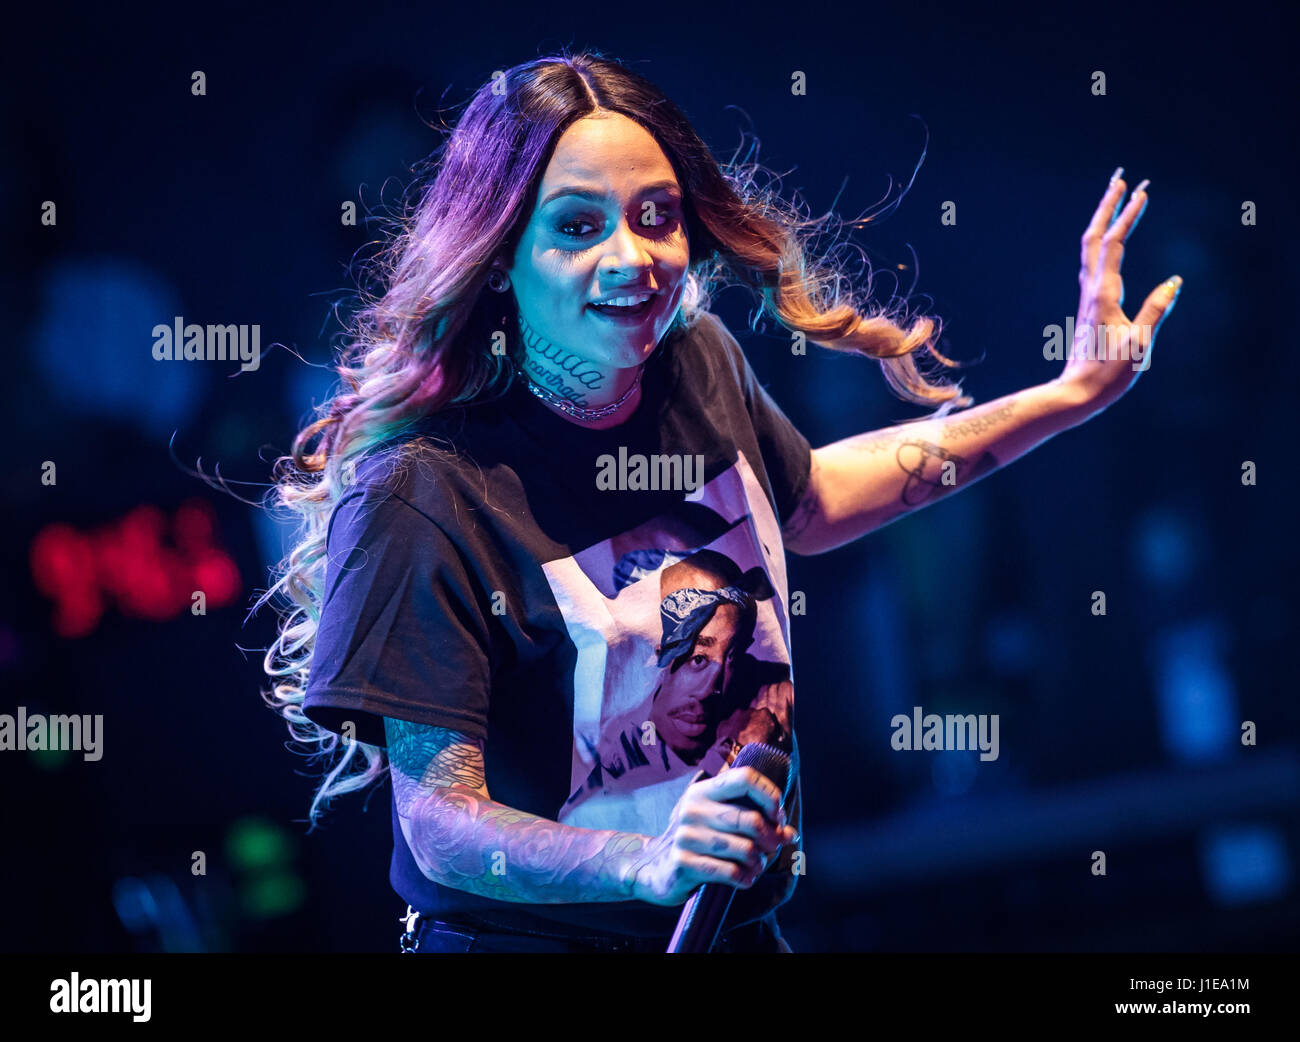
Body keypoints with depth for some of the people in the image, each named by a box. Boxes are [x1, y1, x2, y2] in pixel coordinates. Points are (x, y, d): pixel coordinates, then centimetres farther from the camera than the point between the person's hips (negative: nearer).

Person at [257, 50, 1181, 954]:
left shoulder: (701, 362, -4)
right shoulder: (424, 497, -24)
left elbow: (803, 501, 18)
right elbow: (439, 822, -24)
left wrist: (1067, 396, 17)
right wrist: (651, 863, -40)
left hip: (744, 926, 7)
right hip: (525, 938, -7)